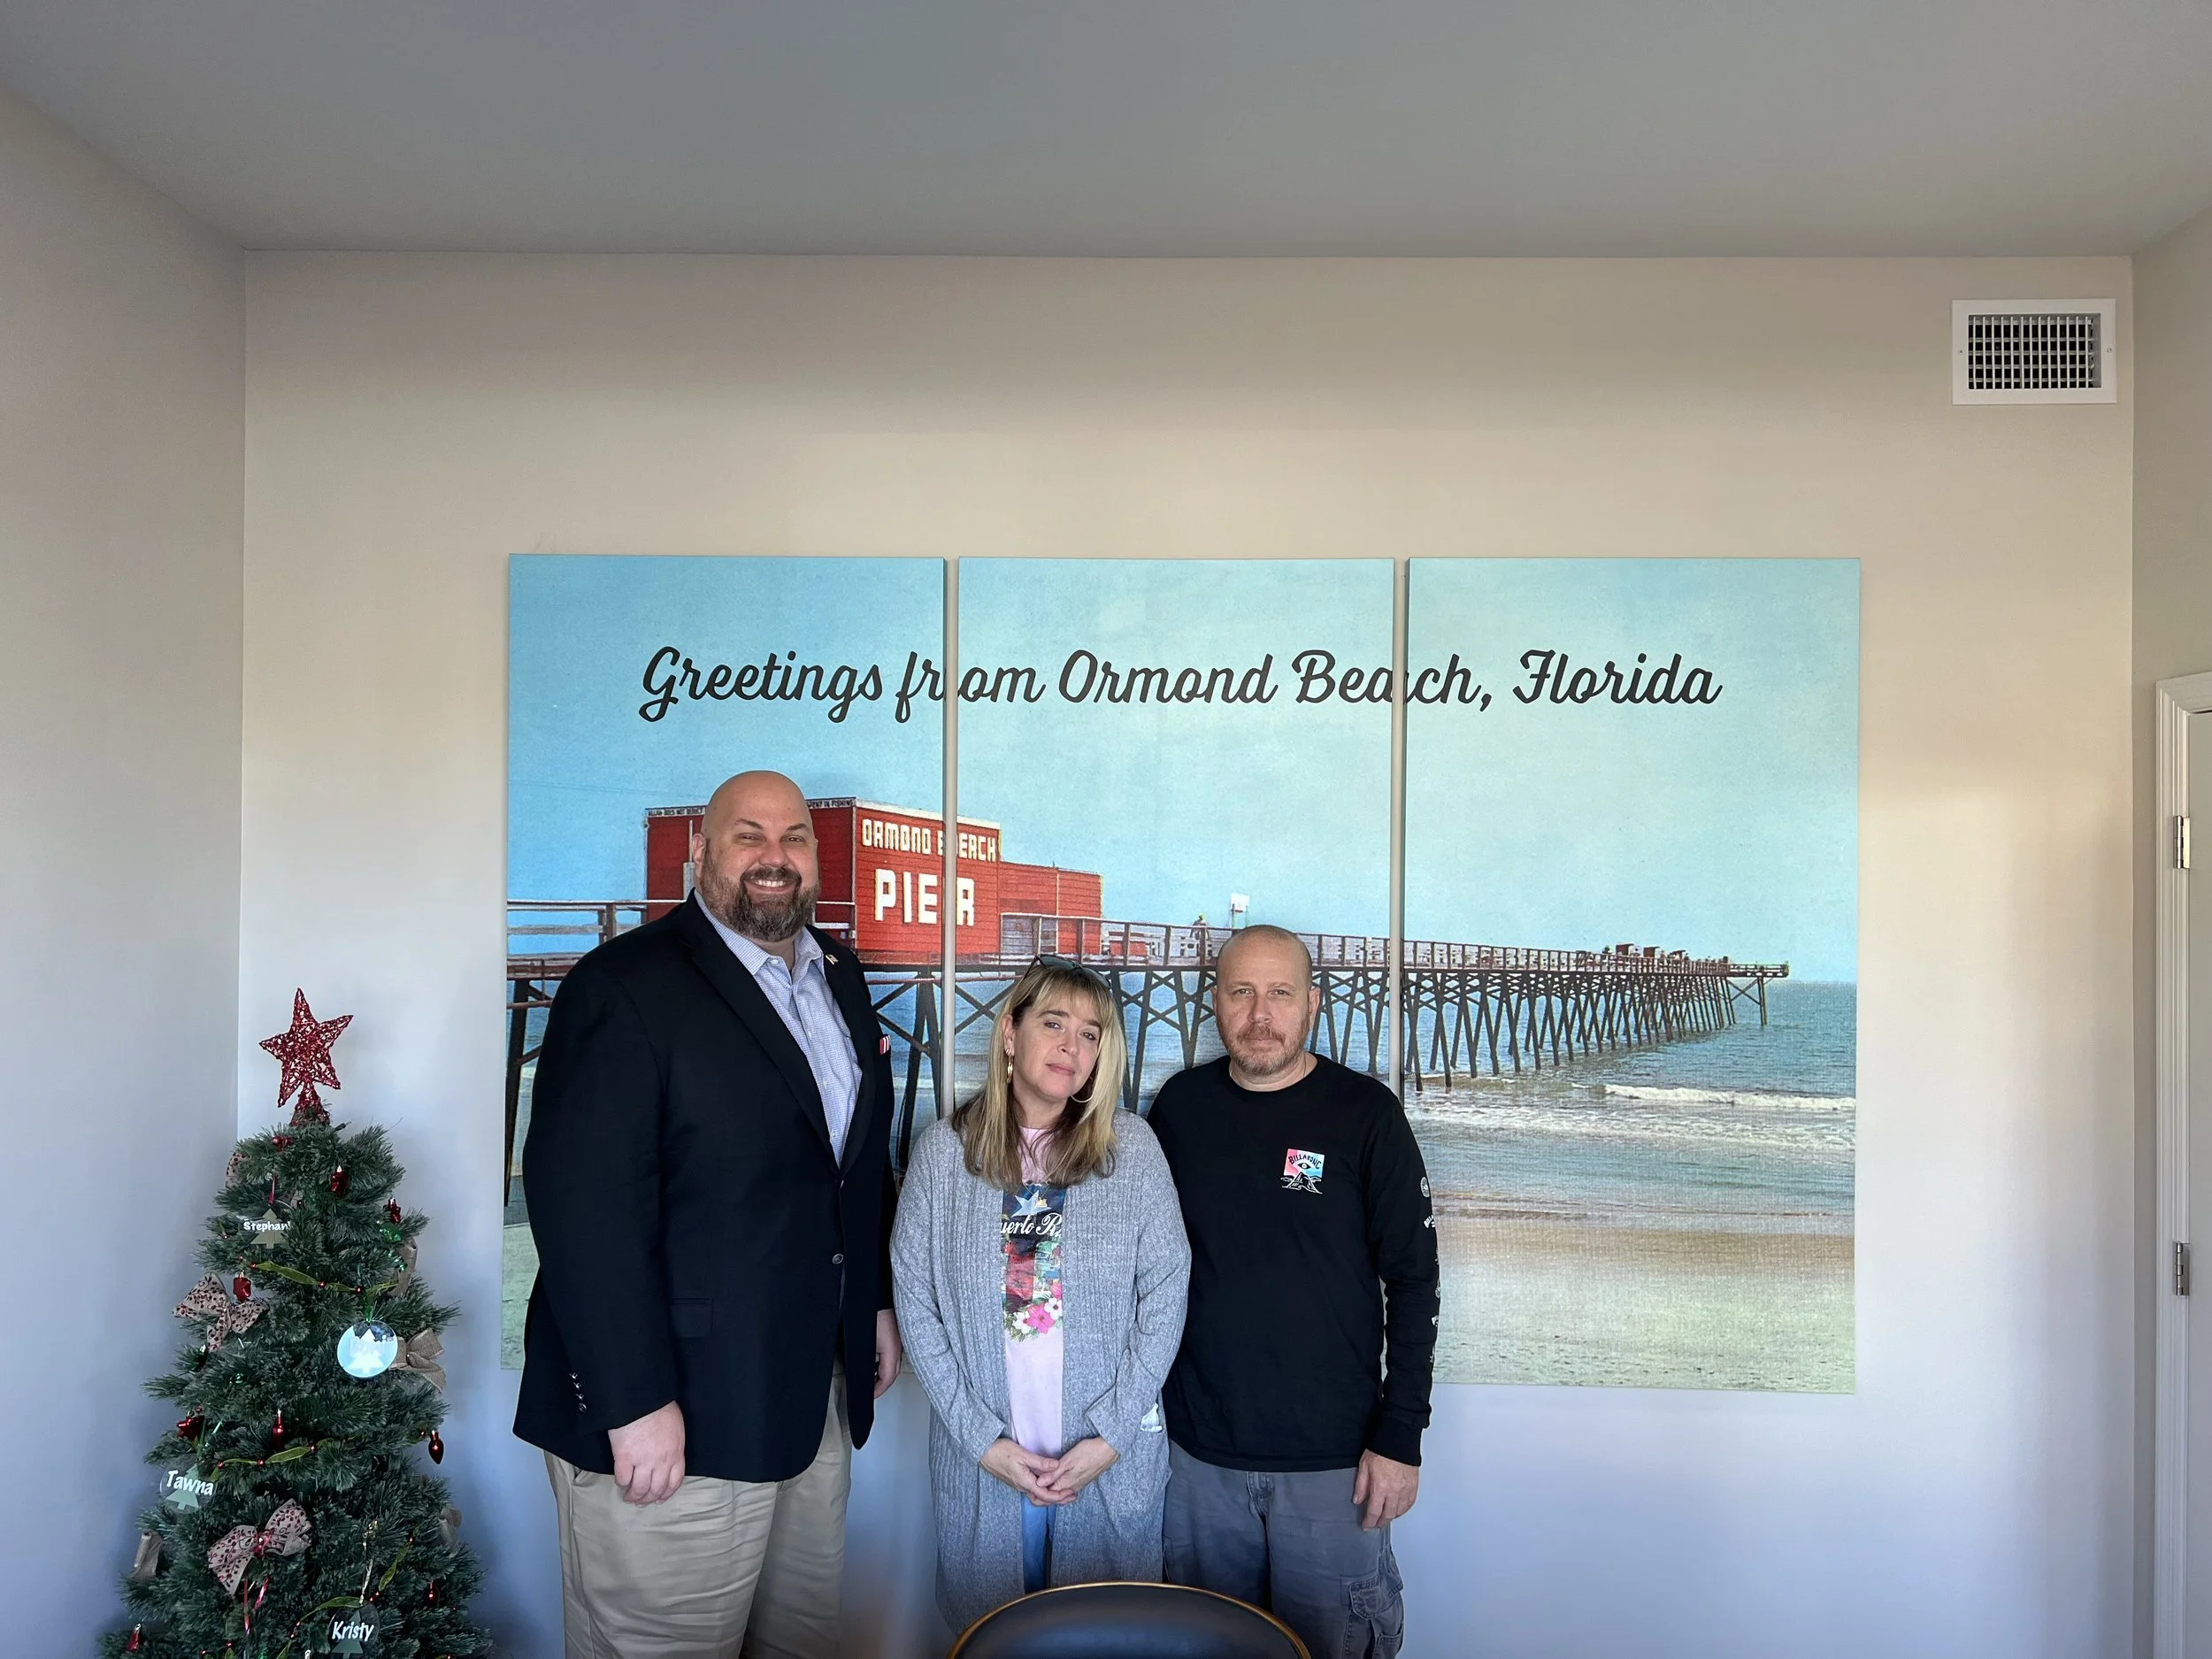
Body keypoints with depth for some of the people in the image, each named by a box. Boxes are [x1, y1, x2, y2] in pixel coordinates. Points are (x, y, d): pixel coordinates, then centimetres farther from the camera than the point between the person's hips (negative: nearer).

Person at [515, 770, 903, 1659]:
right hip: (681, 1410, -7)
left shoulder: (840, 975, 9)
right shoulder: (625, 984, -15)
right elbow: (584, 1201, -21)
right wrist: (634, 1402, -22)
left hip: (818, 1394, 7)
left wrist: (878, 1300, 17)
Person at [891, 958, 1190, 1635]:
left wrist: (1111, 1434, -10)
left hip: (1113, 1460, 0)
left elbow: (1165, 1293, -5)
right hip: (982, 1463, 0)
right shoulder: (943, 1150, -5)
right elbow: (915, 1303, -4)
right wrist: (982, 1439, -9)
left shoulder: (1130, 1146, -5)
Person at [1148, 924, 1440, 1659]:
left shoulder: (1365, 1113, -8)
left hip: (1332, 1459, -3)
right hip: (1199, 1452, 3)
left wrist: (1400, 1437, -9)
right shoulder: (1180, 1105, 0)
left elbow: (1413, 1279, -6)